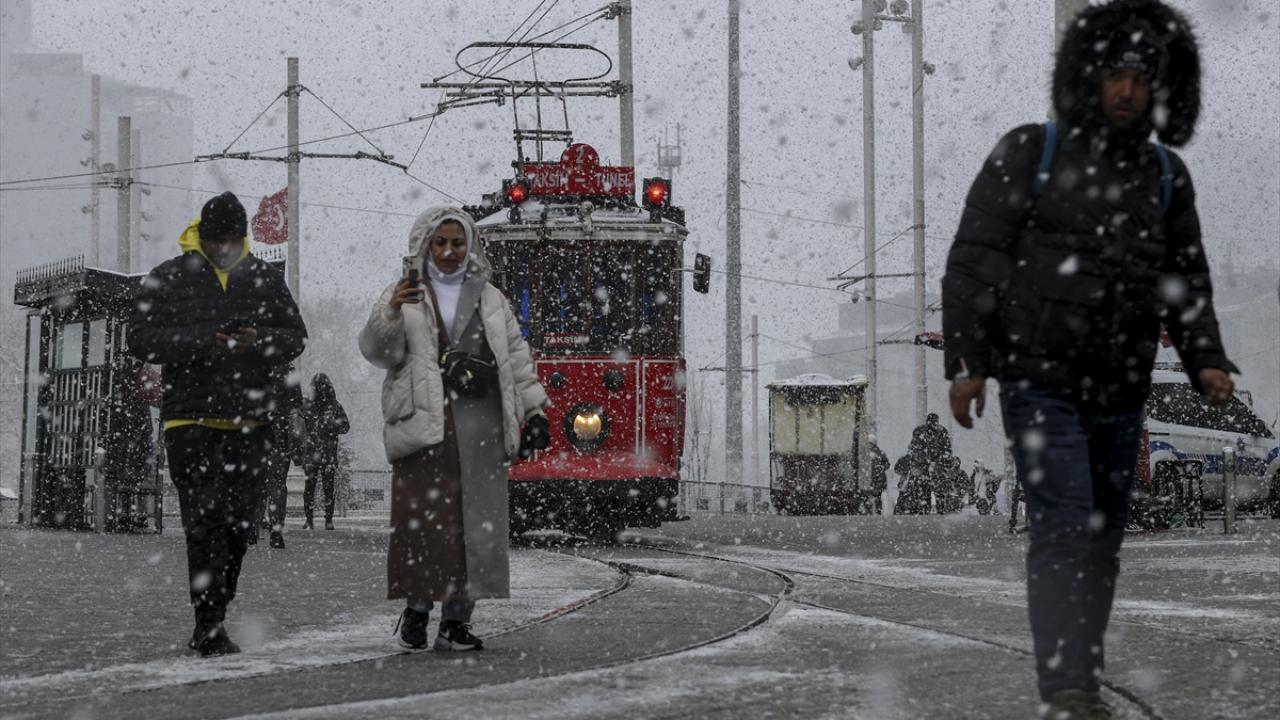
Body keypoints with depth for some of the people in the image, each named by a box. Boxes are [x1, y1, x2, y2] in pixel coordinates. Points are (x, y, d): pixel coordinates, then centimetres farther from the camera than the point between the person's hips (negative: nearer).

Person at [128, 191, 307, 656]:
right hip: (191, 420, -4)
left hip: (250, 422, 4)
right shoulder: (169, 279, 1)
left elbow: (296, 336, 11)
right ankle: (209, 627, -12)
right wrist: (202, 342, -19)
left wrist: (260, 341, -12)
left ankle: (212, 621, 21)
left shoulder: (264, 278, 10)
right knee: (204, 522, -11)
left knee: (238, 524, 7)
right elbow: (141, 339, -6)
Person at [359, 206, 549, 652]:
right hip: (424, 425, -3)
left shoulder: (490, 300, 19)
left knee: (477, 524, -2)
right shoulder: (405, 297, 8)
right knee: (424, 518, -11)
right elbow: (378, 351, -5)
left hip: (481, 427, 3)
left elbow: (517, 359, 21)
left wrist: (534, 411, 13)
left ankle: (456, 621, 3)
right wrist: (391, 313, -23)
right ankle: (417, 606, 1)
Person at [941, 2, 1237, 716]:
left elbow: (1187, 282, 10)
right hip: (1039, 383, -5)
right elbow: (972, 260, -7)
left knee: (1103, 539, 10)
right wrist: (966, 363, -13)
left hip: (1119, 395, 5)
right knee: (1065, 527, -18)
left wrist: (1207, 361, -7)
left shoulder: (1167, 176, 5)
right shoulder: (1030, 153, -7)